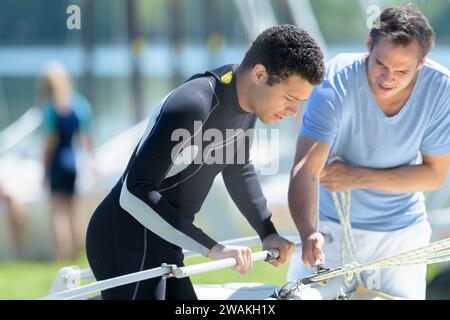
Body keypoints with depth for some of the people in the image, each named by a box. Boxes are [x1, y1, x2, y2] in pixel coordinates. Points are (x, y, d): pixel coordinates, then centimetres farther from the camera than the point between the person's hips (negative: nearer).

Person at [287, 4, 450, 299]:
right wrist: (308, 232, -53)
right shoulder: (337, 81, -26)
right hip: (332, 226, -2)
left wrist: (359, 178, -22)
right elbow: (305, 170, -34)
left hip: (402, 230, 2)